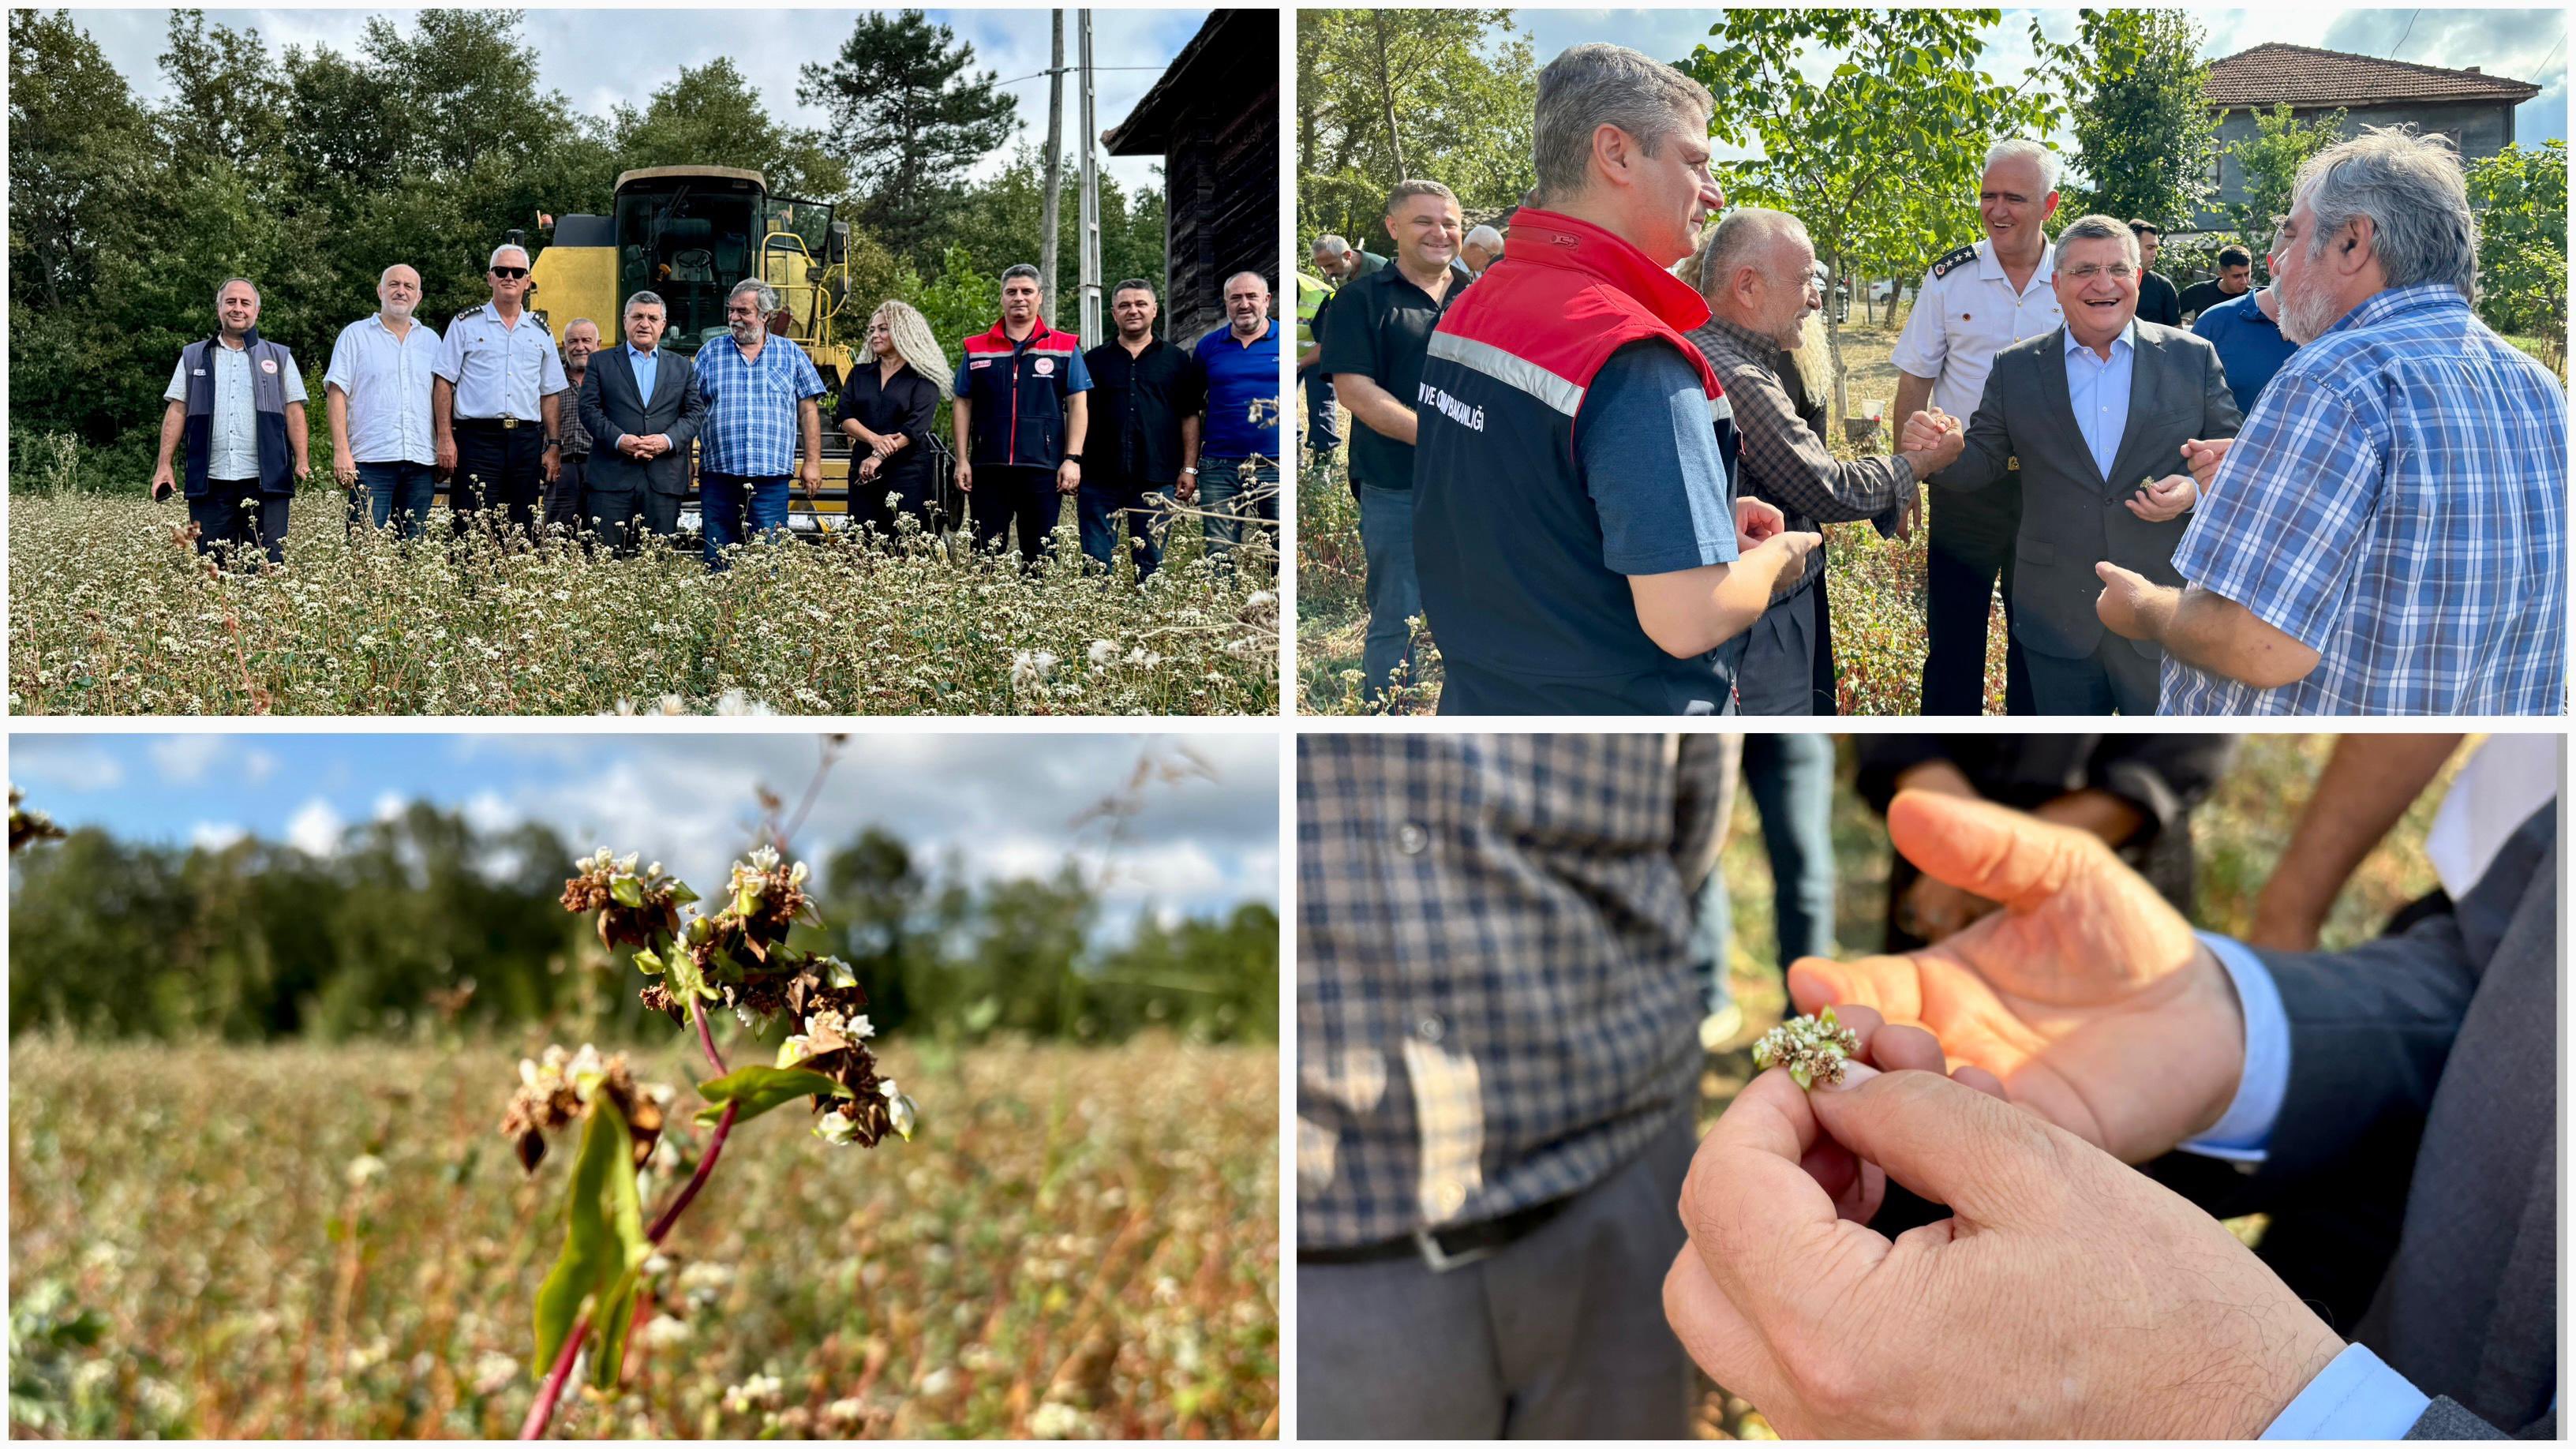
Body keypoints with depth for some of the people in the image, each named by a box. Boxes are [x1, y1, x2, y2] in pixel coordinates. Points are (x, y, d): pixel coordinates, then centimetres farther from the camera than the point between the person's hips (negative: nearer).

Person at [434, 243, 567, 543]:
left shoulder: (540, 332, 16)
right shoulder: (466, 324, 7)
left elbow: (550, 394, 17)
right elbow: (444, 383, 3)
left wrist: (554, 446, 9)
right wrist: (445, 438, -7)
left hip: (526, 441, 3)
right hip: (477, 437, -3)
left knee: (522, 533, 4)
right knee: (472, 533, -9)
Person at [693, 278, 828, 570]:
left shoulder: (790, 354, 9)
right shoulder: (710, 353, 10)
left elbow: (808, 410, 8)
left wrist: (812, 463, 2)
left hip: (771, 479, -1)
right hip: (718, 476, 1)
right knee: (716, 565, 3)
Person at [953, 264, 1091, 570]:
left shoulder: (1065, 348, 7)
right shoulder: (976, 349, 12)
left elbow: (1077, 405, 4)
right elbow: (963, 405, 12)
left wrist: (1073, 459, -5)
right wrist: (962, 460, 4)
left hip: (1043, 468, -1)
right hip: (988, 468, 2)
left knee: (1039, 555, 2)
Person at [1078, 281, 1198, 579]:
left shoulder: (1177, 361, 10)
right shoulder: (1093, 361, 12)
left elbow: (1190, 417, 9)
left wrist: (1189, 469, 1)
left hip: (1157, 480, 0)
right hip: (1099, 480, 0)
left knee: (1150, 563, 5)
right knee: (1097, 565, -1)